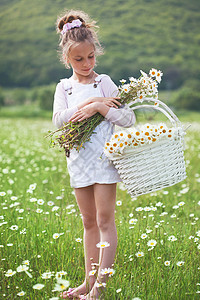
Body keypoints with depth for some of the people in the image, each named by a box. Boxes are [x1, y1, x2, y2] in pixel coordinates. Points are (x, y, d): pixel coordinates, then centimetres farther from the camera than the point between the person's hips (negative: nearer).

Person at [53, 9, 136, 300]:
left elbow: (128, 118, -6)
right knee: (89, 222, 12)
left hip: (104, 157, -4)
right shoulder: (64, 87, 8)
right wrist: (88, 103, -18)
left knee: (104, 221, -5)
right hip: (79, 159, 4)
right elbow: (58, 119, -10)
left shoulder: (104, 82, 0)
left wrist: (99, 107, -18)